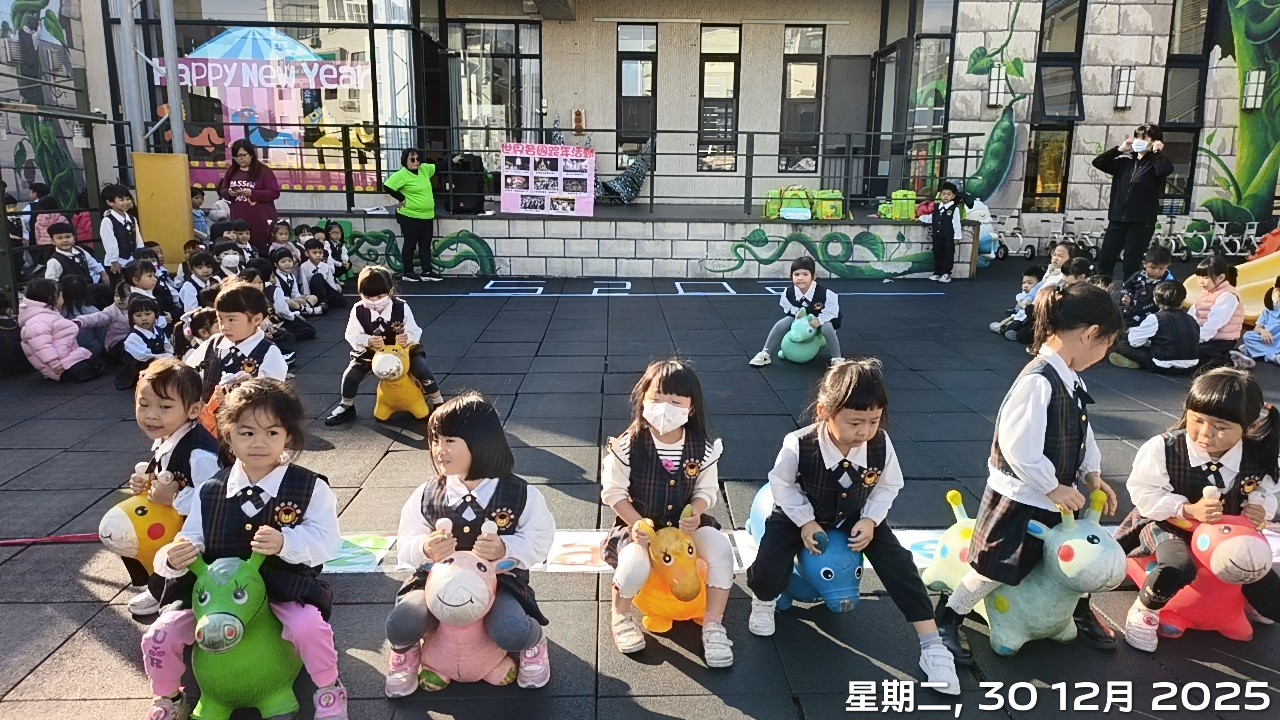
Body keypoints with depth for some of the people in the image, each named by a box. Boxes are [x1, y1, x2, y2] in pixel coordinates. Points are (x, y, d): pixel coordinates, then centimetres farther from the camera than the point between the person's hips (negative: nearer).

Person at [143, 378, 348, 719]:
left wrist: (284, 543, -31)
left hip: (285, 589, -4)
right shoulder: (210, 492, 3)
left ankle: (329, 692, 1)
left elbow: (326, 541, -14)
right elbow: (191, 541, 3)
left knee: (310, 627, -31)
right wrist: (174, 558, -20)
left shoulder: (310, 487, -8)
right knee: (159, 636, -9)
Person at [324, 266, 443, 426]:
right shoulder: (358, 310, -17)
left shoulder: (402, 307, -20)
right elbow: (352, 336, -13)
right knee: (351, 375, -17)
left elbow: (414, 333, -16)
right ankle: (347, 407, 13)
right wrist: (368, 341, -34)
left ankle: (438, 403, -1)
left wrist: (407, 338, -41)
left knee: (422, 369, -23)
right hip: (370, 351, 1)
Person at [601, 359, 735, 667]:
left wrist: (695, 513, -19)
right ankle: (621, 613, 5)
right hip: (639, 524, -2)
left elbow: (707, 490, 1)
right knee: (635, 564, -31)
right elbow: (613, 492, -10)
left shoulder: (703, 448, -9)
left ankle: (713, 624, -4)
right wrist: (636, 523, -22)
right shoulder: (627, 446, -16)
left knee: (720, 548, -23)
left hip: (686, 523, 3)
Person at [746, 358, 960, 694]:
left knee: (897, 561, -13)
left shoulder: (881, 445, -25)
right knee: (769, 569, -23)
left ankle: (931, 643, 1)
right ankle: (763, 602, 17)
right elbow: (781, 484, -14)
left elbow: (889, 486, -4)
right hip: (800, 515, -2)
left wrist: (869, 520, -17)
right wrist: (806, 522, -20)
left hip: (857, 517, 3)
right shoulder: (798, 446, -34)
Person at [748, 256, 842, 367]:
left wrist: (820, 320, -37)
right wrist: (797, 312, -22)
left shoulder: (825, 293, -34)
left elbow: (832, 312, -21)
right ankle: (766, 354, -4)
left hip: (822, 319, -3)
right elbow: (788, 308, -1)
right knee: (781, 324, -17)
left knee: (827, 328, -36)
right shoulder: (788, 293, -22)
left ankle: (836, 358, -16)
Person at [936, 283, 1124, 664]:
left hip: (1058, 496, 9)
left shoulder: (1071, 379, 1)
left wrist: (1093, 474, 5)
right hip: (1020, 499, -9)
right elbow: (1018, 446, -32)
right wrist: (1052, 488, -21)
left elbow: (1082, 431, 15)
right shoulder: (1038, 380, -28)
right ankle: (948, 621, 21)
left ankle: (1081, 611, 48)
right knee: (996, 568, 2)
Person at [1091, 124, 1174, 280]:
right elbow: (1097, 162, 11)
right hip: (1117, 219, 5)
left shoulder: (1154, 163, -1)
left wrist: (1157, 152, -9)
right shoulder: (1125, 161, 13)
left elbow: (1166, 170, -24)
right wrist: (1119, 149, 7)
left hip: (1142, 222, -5)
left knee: (1131, 266, -4)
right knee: (1104, 262, 1)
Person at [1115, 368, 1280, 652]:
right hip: (1169, 527, -4)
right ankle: (1144, 612, -7)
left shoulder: (1257, 459, -16)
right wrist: (1188, 510, -30)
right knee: (1178, 567, -38)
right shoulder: (1162, 449, -26)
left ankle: (1242, 597, 41)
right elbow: (1144, 493, -18)